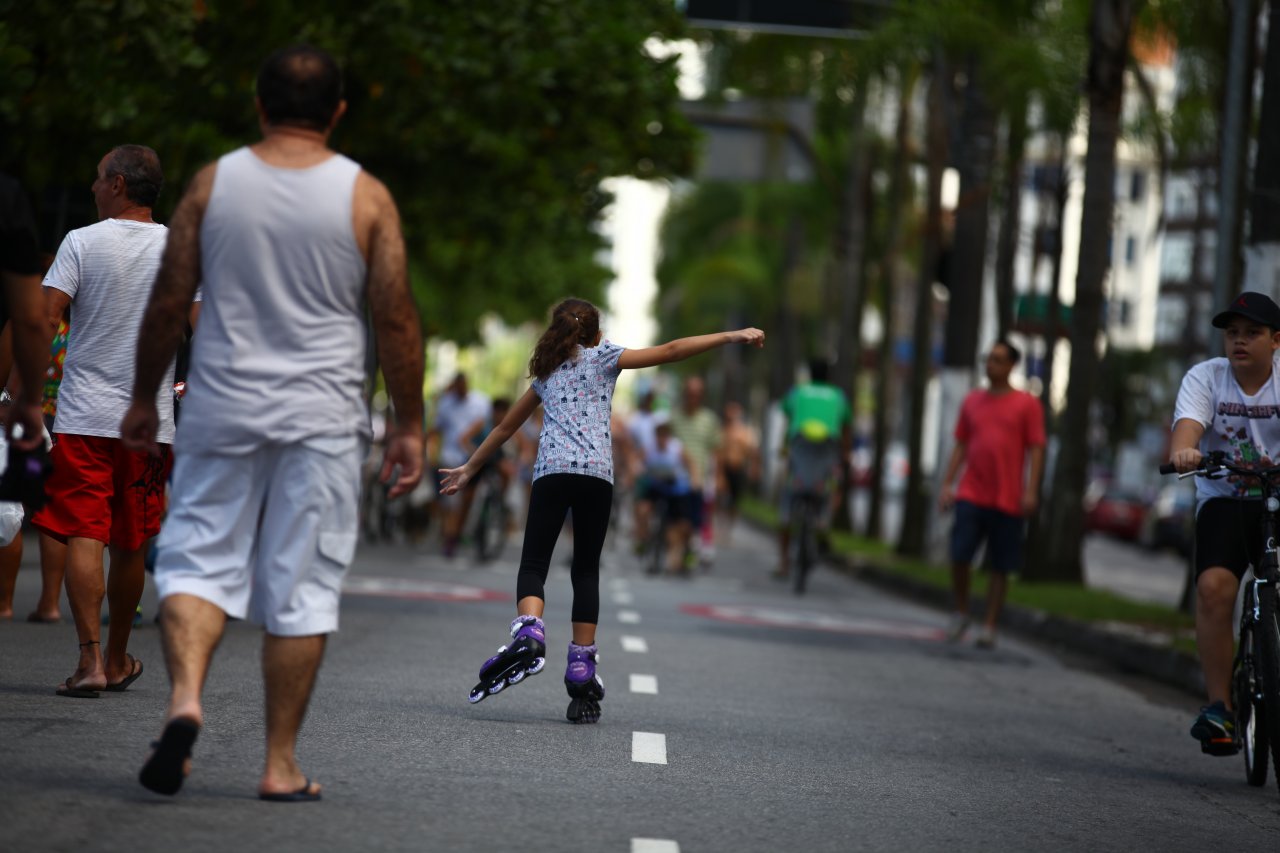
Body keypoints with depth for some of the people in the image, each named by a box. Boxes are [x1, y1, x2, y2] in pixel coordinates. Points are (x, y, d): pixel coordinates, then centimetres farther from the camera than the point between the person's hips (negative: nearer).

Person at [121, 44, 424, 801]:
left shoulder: (213, 184, 0)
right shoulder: (366, 197, -3)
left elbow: (169, 302, 2)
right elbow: (397, 320, -3)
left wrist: (145, 398, 13)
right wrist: (410, 425, 5)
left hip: (222, 407, 1)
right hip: (321, 419, -1)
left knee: (198, 561, 8)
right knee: (302, 586, 4)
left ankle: (186, 696, -18)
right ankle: (282, 763, 6)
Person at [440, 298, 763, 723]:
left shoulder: (546, 373, 25)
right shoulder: (602, 356, 15)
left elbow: (506, 426, 32)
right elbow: (670, 351, 5)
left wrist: (469, 469, 43)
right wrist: (731, 337, 4)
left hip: (551, 470, 1)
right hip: (597, 472, -1)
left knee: (533, 565, 0)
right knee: (586, 572, 4)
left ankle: (529, 632, -29)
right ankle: (581, 668, -1)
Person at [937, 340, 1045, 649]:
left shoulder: (1027, 404, 1)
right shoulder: (972, 401, 12)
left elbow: (1036, 450, -2)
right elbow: (960, 446, 14)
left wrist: (1031, 491, -11)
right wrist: (946, 484, 6)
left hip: (1008, 501, -2)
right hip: (971, 494, 2)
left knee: (1001, 567, 2)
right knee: (959, 557, -10)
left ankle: (989, 627, 8)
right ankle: (961, 613, 9)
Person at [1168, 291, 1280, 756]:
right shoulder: (1205, 377, -1)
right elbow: (1189, 423, -19)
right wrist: (1182, 450, -44)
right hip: (1224, 500, 0)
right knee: (1214, 587, -22)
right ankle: (1219, 705, -14)